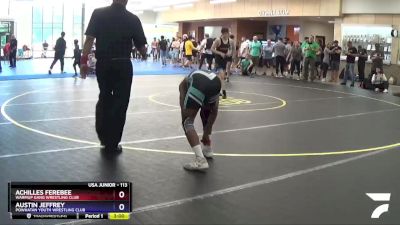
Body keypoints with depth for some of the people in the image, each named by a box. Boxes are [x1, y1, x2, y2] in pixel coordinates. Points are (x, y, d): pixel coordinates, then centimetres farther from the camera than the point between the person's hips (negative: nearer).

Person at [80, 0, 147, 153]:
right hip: (123, 65, -2)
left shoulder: (98, 13, 0)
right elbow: (141, 45, 0)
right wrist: (144, 55, 22)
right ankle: (112, 144, 10)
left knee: (104, 99, 21)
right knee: (120, 103, 6)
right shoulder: (133, 19, -4)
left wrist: (84, 60, -5)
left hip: (103, 64, 2)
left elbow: (90, 38, -8)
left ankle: (104, 137, 25)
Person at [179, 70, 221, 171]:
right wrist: (207, 132, 38)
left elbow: (183, 107, 22)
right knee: (206, 115, 32)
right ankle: (207, 149, 40)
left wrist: (185, 123, 29)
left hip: (198, 83, -4)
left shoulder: (185, 82, 36)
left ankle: (200, 160, -7)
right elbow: (214, 111, 35)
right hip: (216, 82, 4)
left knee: (188, 122, 7)